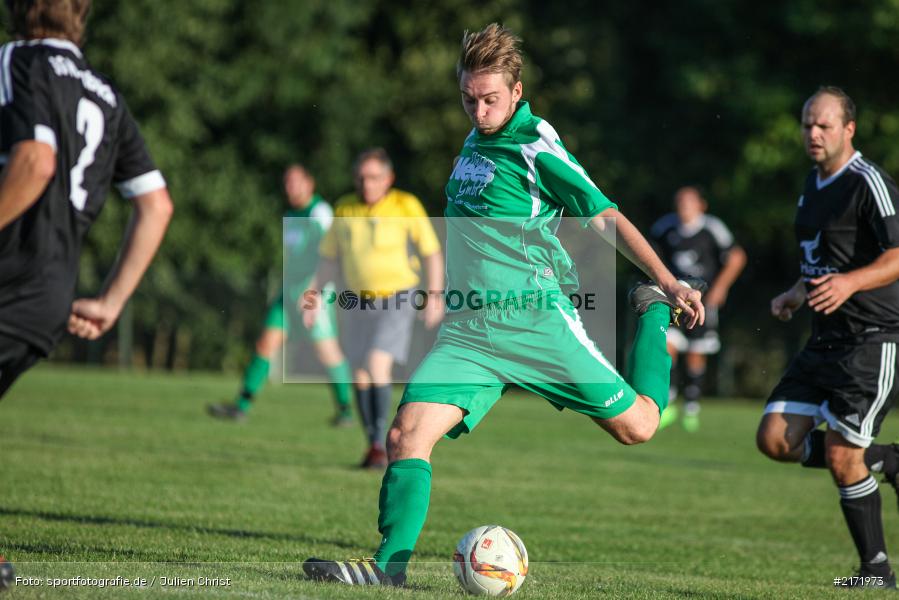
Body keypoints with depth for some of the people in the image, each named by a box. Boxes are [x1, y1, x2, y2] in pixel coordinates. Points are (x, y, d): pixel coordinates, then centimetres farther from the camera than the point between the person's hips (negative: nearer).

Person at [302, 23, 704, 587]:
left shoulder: (535, 148, -9)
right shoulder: (474, 145, 14)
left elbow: (604, 216, -10)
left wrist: (669, 283, -16)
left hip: (538, 320, -5)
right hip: (467, 332, 5)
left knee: (637, 426, 1)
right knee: (407, 434, -14)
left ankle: (653, 313, 27)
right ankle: (390, 565, -12)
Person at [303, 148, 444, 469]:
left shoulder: (406, 207, -11)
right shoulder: (344, 210, 1)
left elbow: (432, 252, -4)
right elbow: (330, 258, 12)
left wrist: (434, 298, -9)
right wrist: (316, 296, 6)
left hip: (396, 301, -5)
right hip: (359, 301, 5)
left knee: (378, 365, -21)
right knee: (360, 375, 5)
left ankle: (380, 444, -16)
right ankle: (373, 446, 19)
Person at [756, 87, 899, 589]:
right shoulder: (813, 185, 15)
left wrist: (849, 282, -37)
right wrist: (799, 294, 16)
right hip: (825, 341, 9)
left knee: (841, 458, -10)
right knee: (776, 440, -1)